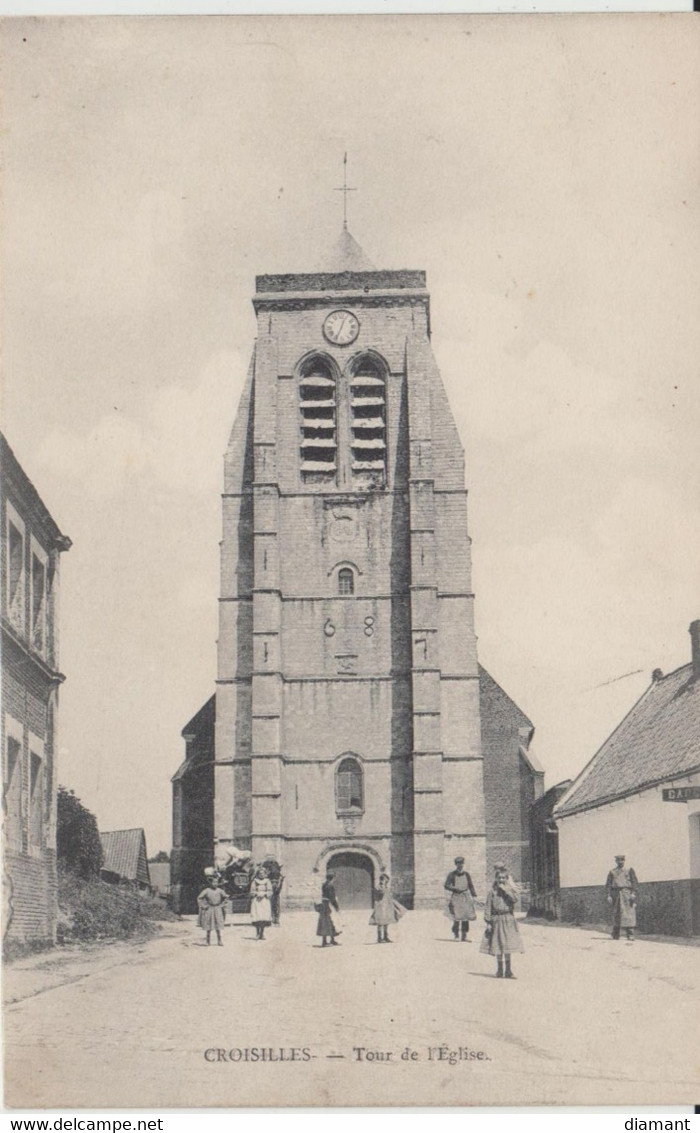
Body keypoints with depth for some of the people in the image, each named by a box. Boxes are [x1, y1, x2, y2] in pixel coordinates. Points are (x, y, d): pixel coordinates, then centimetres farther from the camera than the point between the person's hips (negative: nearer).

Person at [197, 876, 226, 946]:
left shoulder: (220, 891, 1)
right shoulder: (206, 891, -9)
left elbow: (224, 897, 18)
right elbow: (199, 898, -6)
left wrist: (222, 905, 11)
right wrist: (202, 906, -9)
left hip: (217, 910, 2)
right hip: (209, 910, -2)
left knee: (218, 926, 0)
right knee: (209, 927, 7)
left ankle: (219, 941, 5)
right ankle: (208, 941, 19)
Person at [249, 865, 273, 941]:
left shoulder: (267, 881, 9)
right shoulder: (254, 882, 6)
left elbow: (270, 892, 6)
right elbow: (252, 892, 6)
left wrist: (264, 894, -10)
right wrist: (257, 894, -11)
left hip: (265, 901, 1)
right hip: (256, 901, -1)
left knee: (264, 918, -5)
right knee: (257, 918, -9)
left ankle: (262, 933, 3)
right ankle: (257, 934, -3)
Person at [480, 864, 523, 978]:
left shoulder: (510, 890, 4)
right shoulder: (492, 891, -1)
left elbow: (515, 900, -14)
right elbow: (488, 907, 0)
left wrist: (505, 890, -15)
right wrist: (488, 922, -5)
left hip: (508, 920, 1)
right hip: (496, 920, -1)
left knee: (508, 947, -1)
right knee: (498, 947, 5)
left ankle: (508, 971, 6)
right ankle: (499, 970, 17)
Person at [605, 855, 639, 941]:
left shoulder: (629, 870, 11)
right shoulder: (612, 872, 16)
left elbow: (635, 882, 3)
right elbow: (608, 885, 12)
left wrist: (633, 893, -9)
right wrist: (608, 896, 0)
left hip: (627, 894, -2)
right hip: (616, 894, 2)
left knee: (628, 914, -11)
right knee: (616, 915, 2)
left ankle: (630, 935, -13)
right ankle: (615, 935, 7)